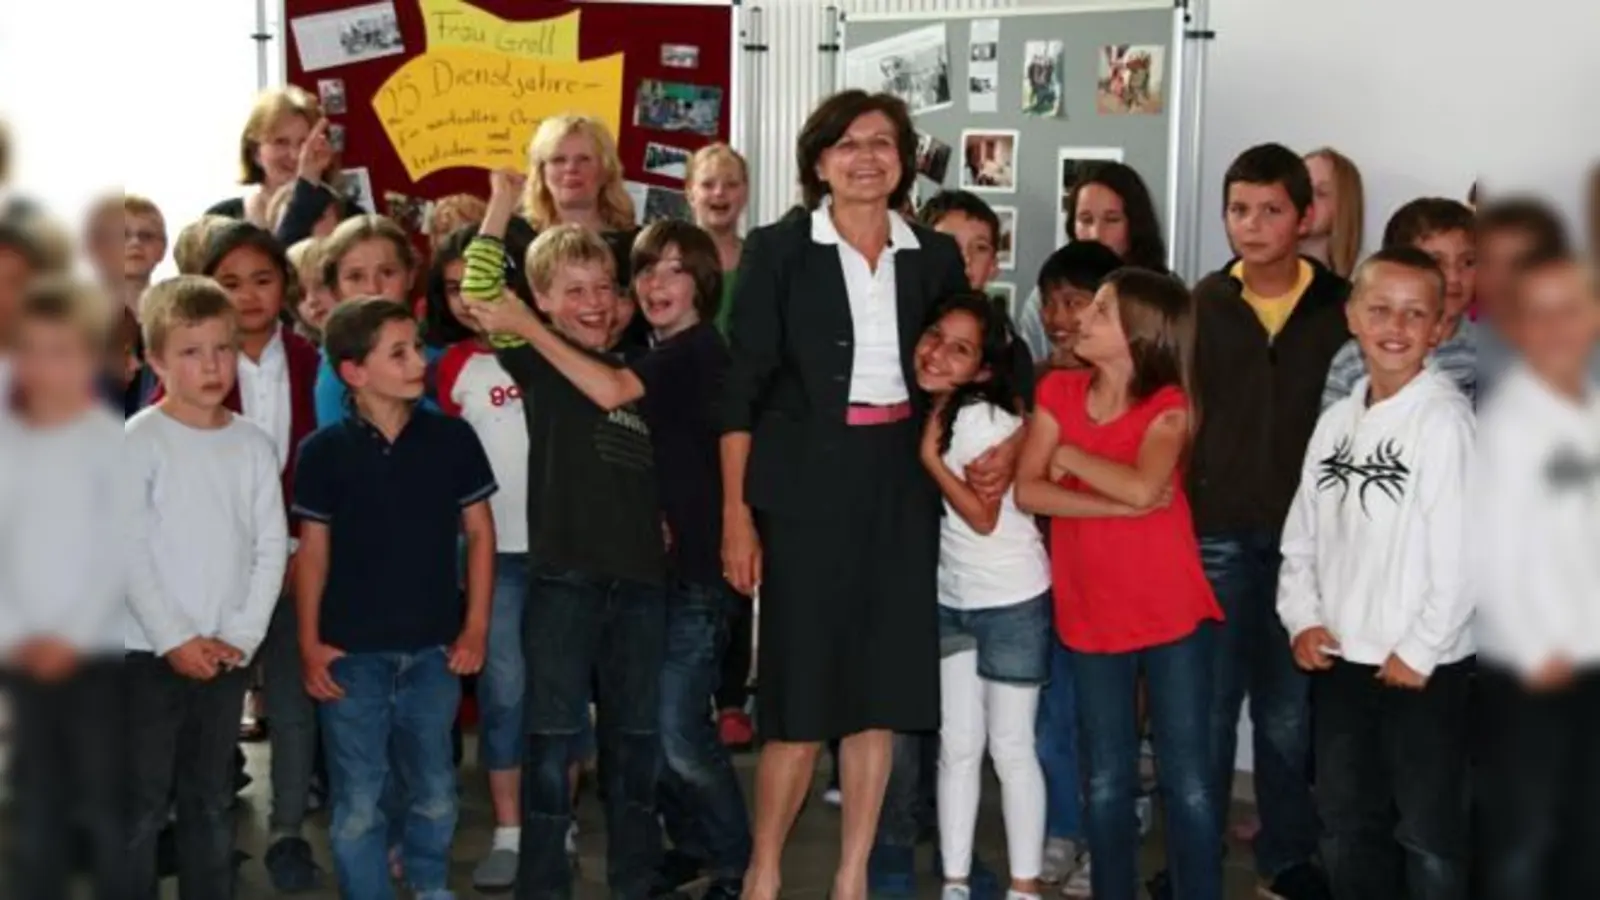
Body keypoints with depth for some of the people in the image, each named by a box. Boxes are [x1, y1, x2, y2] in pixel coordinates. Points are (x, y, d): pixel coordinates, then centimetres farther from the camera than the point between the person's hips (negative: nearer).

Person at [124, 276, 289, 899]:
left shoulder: (254, 444, 5)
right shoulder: (139, 440, -6)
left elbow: (272, 548, 4)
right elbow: (129, 551, -9)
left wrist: (242, 637, -5)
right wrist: (174, 639, -13)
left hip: (227, 654, 4)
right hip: (149, 652, -4)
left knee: (212, 802, 14)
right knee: (142, 805, 0)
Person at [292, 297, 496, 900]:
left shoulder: (451, 438, -2)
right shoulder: (323, 451, -4)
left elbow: (479, 532, 4)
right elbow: (313, 549, 1)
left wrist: (475, 627, 0)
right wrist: (310, 643, -3)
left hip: (433, 650, 2)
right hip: (352, 653, -1)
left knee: (435, 793, 14)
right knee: (357, 804, 6)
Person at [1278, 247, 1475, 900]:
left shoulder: (1444, 419, -14)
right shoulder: (1336, 421, 8)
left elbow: (1462, 551, -19)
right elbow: (1303, 535, 12)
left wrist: (1419, 651, -16)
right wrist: (1302, 619, 0)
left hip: (1425, 672, -7)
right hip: (1339, 663, 7)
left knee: (1429, 838, 3)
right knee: (1346, 830, 19)